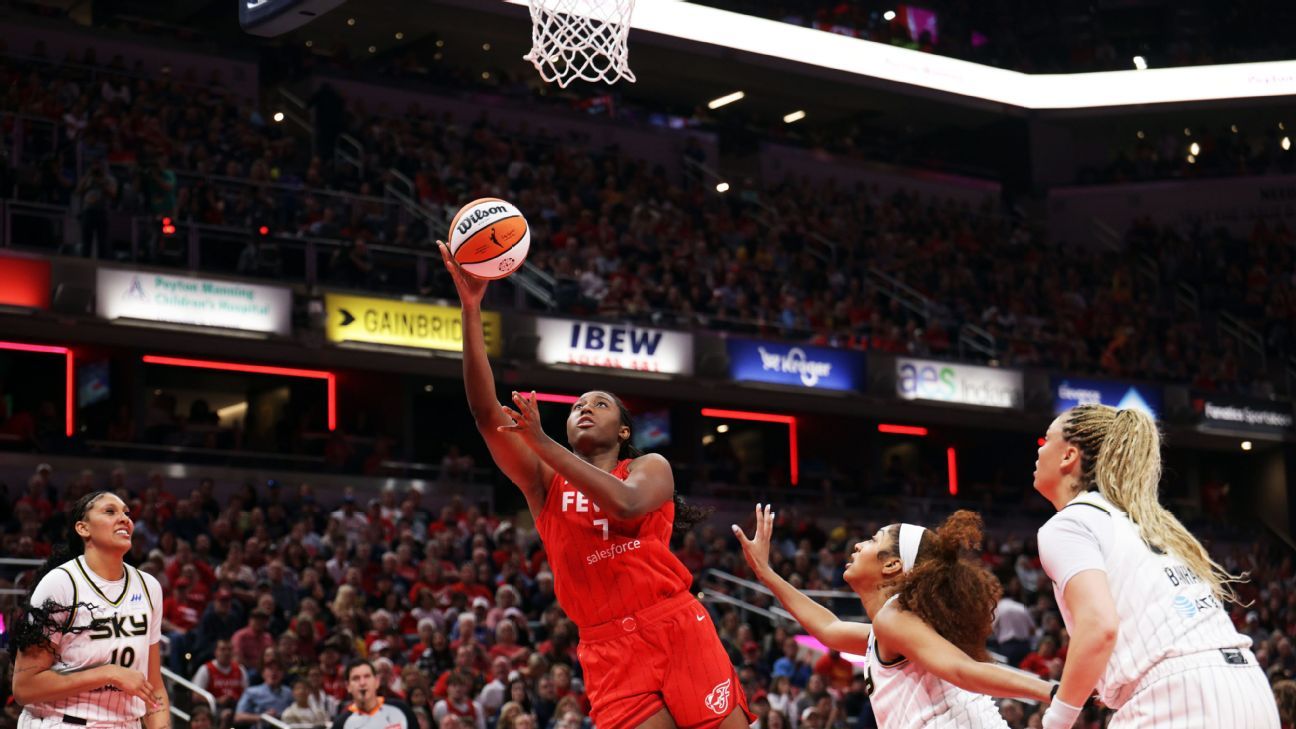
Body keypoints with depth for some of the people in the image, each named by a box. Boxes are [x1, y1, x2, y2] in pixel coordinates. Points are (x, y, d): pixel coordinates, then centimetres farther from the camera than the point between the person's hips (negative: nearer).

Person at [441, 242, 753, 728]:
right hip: (611, 651, 1)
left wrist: (541, 442, -13)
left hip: (680, 632, -1)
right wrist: (471, 307, -7)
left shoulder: (651, 467, 10)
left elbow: (625, 503, -16)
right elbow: (485, 412, 2)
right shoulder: (544, 482, 14)